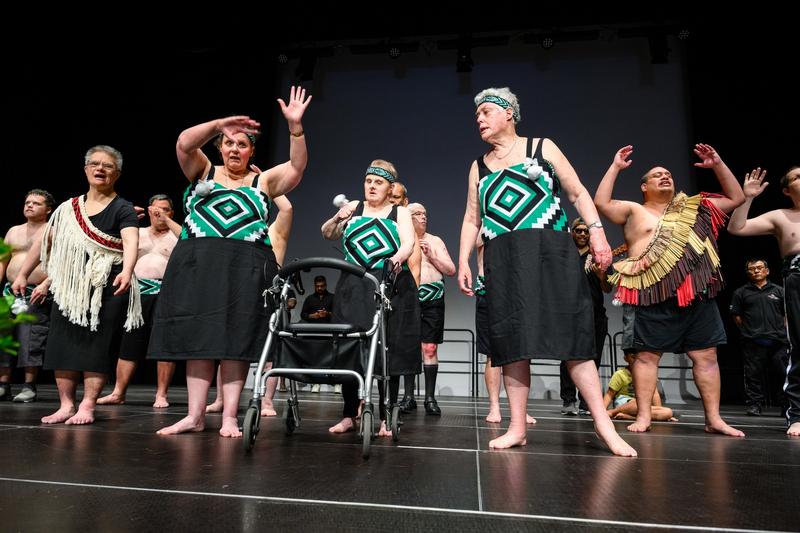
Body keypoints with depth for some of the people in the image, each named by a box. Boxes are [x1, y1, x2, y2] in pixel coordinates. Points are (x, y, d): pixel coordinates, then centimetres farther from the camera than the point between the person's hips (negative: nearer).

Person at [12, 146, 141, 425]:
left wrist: (126, 271, -39)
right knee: (62, 344, 3)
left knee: (96, 346, -3)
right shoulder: (68, 208, 13)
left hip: (108, 286, -5)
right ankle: (66, 404, 12)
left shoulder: (122, 208, -3)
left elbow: (131, 242, -21)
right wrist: (22, 274, 16)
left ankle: (87, 406, 3)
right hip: (70, 285, 5)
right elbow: (44, 241, 18)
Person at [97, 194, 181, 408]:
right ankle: (118, 393, 11)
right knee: (129, 343, 3)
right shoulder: (138, 233, 21)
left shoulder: (175, 234, 9)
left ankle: (161, 395, 1)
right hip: (139, 293, 4)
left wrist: (166, 219, -12)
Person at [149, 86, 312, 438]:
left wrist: (295, 126, -12)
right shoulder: (203, 172, 16)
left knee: (235, 340, -4)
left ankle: (229, 417, 1)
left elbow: (297, 167, -2)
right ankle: (195, 415, 6)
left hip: (245, 268, -1)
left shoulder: (263, 181, 12)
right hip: (198, 265, 2)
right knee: (197, 336, 0)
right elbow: (184, 143, -2)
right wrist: (221, 123, -12)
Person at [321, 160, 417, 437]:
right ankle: (349, 415, 11)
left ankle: (386, 418, 7)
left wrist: (398, 258, -28)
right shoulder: (354, 207, 15)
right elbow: (327, 234, 10)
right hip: (352, 288, 2)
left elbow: (409, 242, -6)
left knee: (387, 352, -3)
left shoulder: (400, 212, 10)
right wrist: (337, 219, -12)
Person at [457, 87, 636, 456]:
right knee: (512, 342, 0)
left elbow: (577, 193, 7)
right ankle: (517, 428, 6)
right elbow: (471, 219, 16)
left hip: (550, 252, -3)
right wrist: (463, 261, 5)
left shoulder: (542, 147, 11)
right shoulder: (478, 167, 19)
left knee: (571, 336, -7)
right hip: (503, 261, 3)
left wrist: (596, 230, -7)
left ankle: (604, 424, 0)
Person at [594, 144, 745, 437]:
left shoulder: (692, 209, 21)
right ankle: (643, 416, 2)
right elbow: (601, 204, -5)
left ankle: (714, 418, 13)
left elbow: (736, 198, 24)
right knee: (647, 355, -4)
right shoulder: (633, 211, 10)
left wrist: (718, 165, 16)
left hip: (697, 294, 4)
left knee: (706, 356, 5)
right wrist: (615, 167, -2)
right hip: (652, 295, -4)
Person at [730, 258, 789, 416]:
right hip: (752, 343, -1)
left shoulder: (779, 291, 14)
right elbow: (737, 316, 8)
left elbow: (787, 315, 12)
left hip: (778, 342, 1)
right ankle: (755, 404, 6)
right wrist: (748, 331, 3)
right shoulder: (741, 292, 10)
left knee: (782, 373, 4)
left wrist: (783, 332, 2)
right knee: (754, 375, 0)